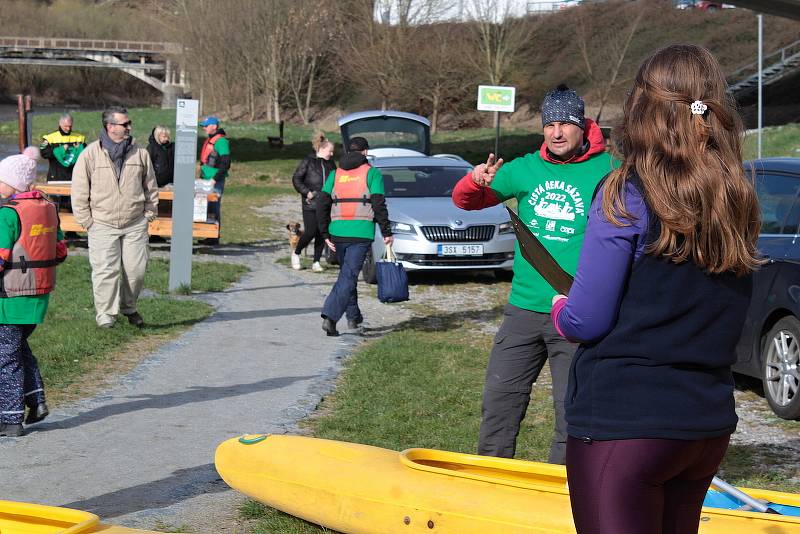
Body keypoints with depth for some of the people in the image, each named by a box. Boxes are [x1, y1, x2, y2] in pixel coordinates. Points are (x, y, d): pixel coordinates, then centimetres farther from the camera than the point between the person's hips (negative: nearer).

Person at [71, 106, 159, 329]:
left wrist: (149, 214, 9)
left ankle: (129, 308, 24)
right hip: (103, 225, -3)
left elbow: (150, 187, 15)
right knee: (105, 270, -8)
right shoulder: (91, 154, -3)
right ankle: (105, 312, 2)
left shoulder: (140, 153, 5)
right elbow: (79, 191, 1)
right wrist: (87, 221, -2)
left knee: (136, 269, 3)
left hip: (135, 225, 3)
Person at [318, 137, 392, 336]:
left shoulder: (335, 174, 12)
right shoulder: (371, 173, 0)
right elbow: (379, 205, -7)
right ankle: (330, 317, -21)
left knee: (347, 273, 22)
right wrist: (386, 232, -1)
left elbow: (322, 204, 6)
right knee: (348, 276, -7)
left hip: (337, 232, 5)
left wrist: (325, 234, 9)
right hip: (361, 233, -4)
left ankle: (353, 316, 31)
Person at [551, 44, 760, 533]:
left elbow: (586, 323, -12)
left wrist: (560, 310, 8)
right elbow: (725, 319, 13)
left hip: (622, 422, -7)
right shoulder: (739, 204, 5)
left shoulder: (626, 195, -14)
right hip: (709, 422, 7)